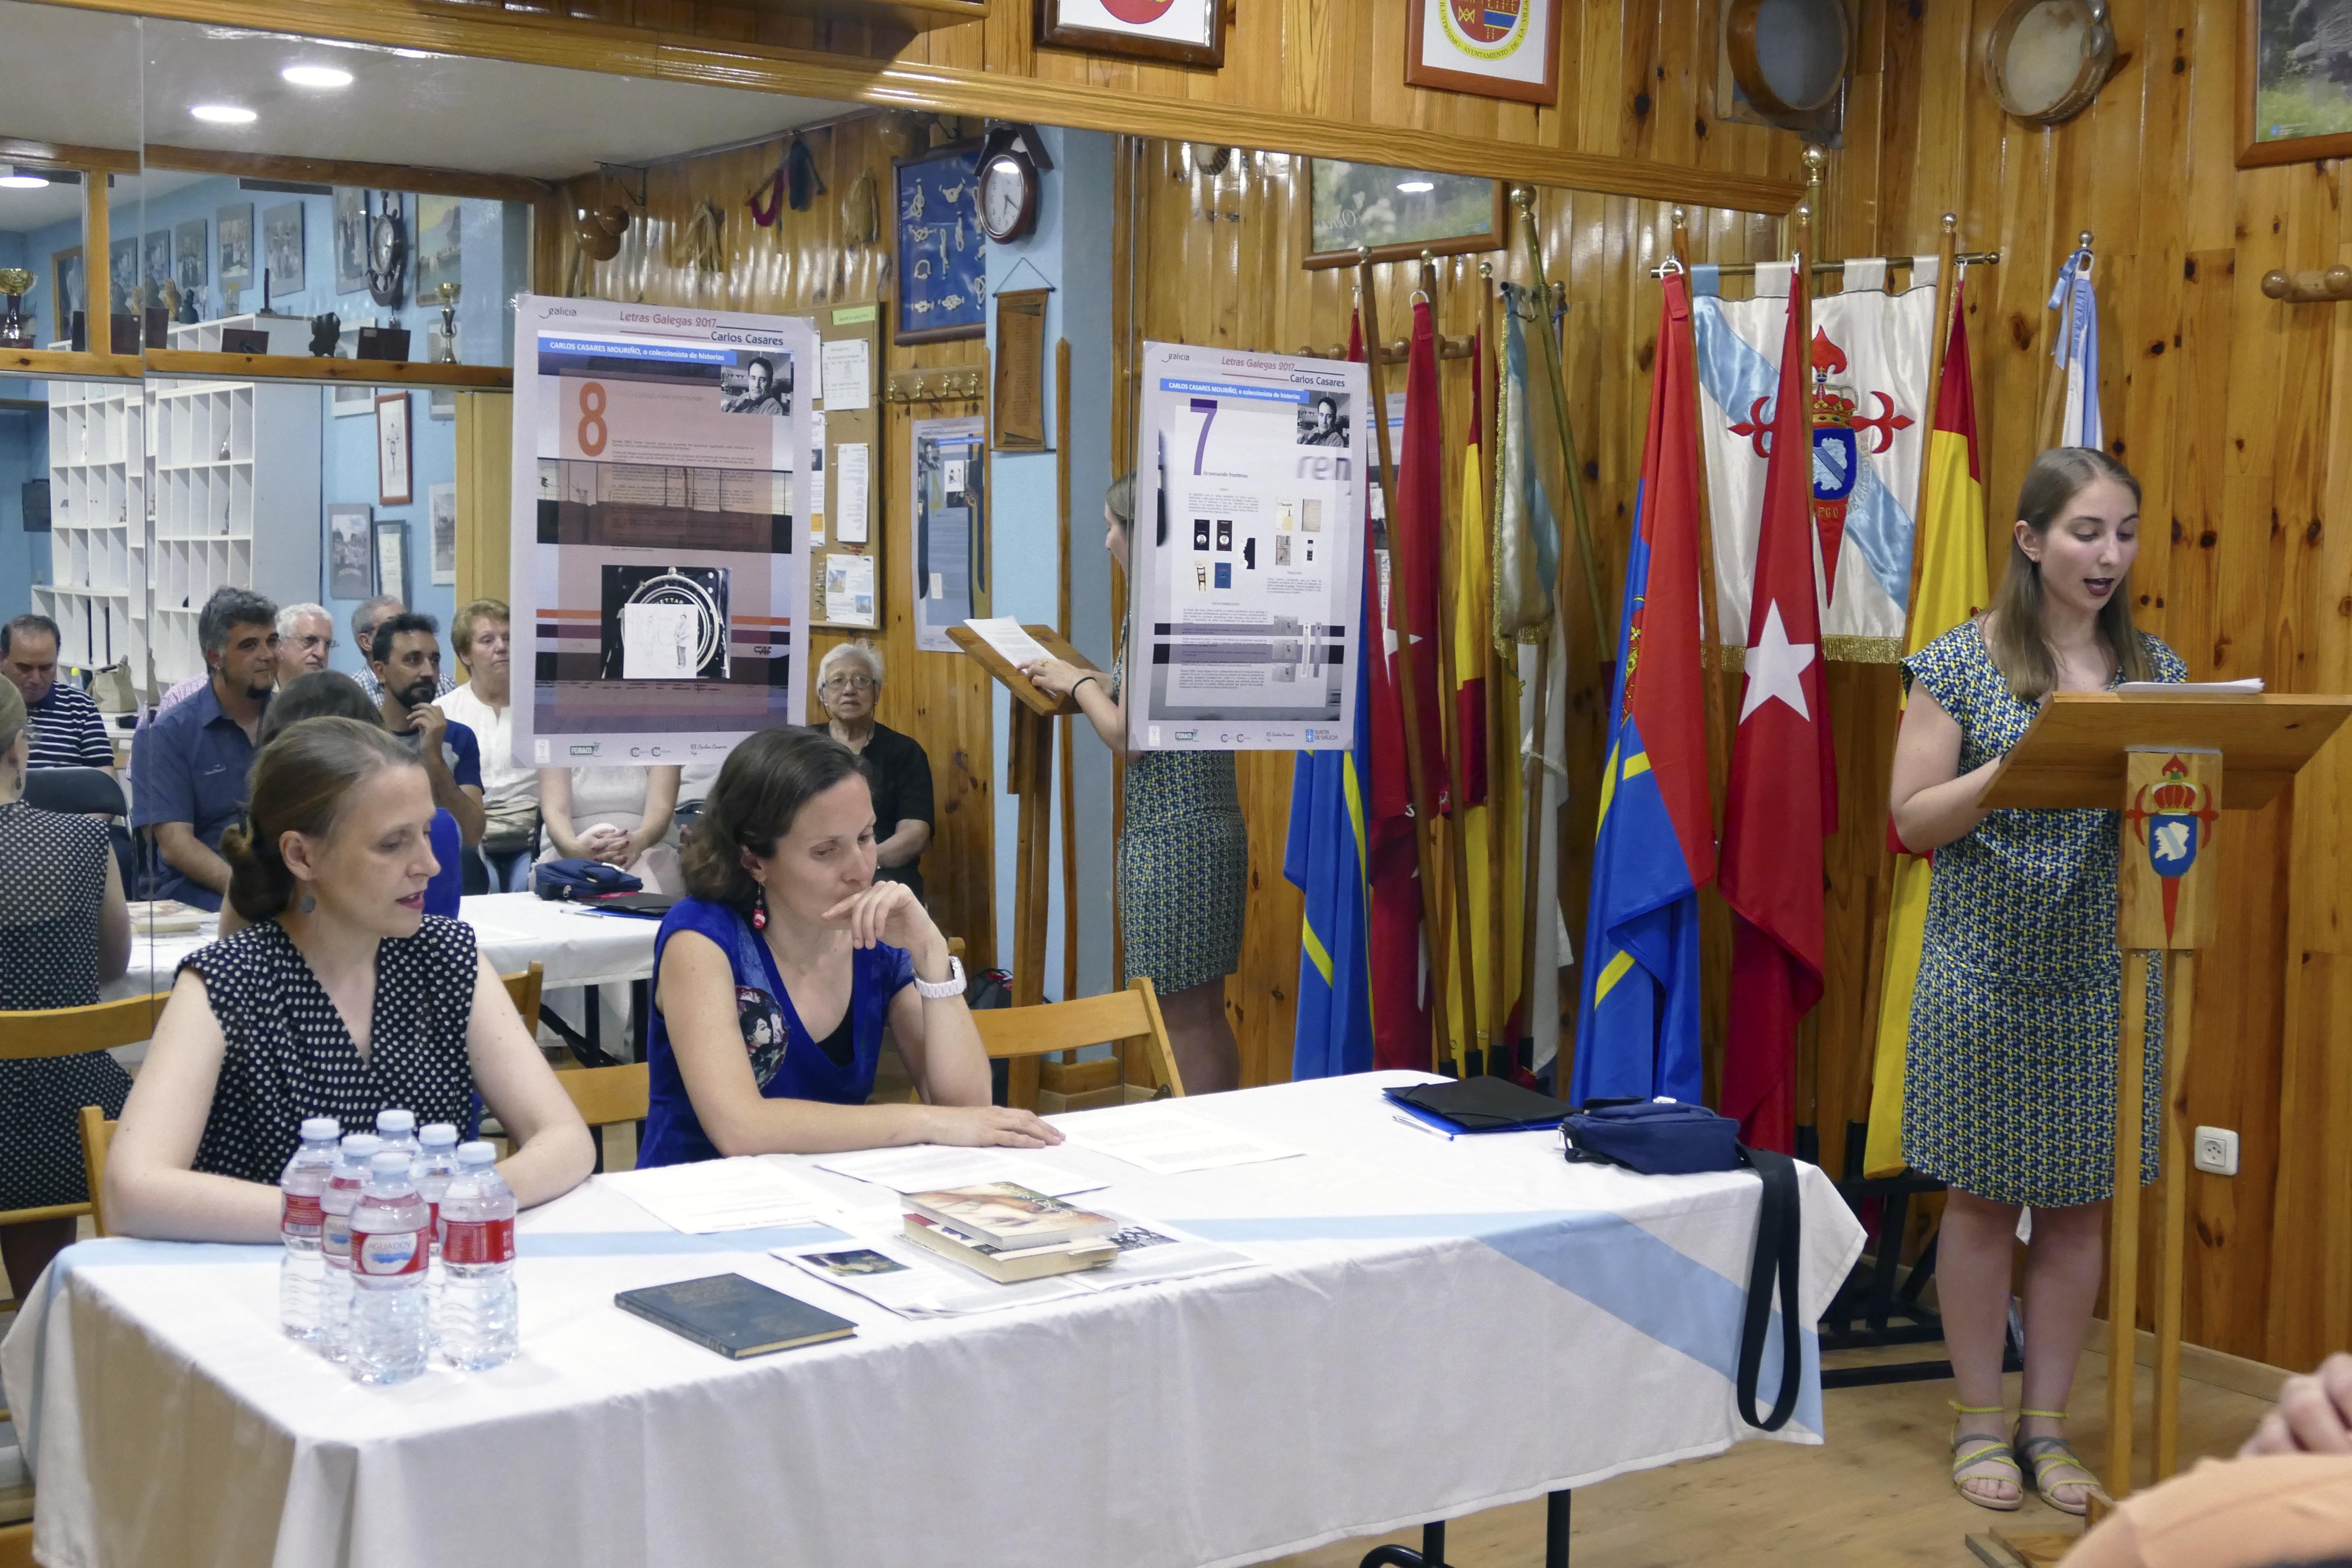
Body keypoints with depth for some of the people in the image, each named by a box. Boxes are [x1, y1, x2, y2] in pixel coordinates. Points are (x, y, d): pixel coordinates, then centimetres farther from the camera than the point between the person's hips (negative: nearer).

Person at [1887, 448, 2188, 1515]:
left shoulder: (2156, 669, 7)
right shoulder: (1963, 663, -4)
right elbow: (1913, 819, -7)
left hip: (2106, 977, 3)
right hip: (1989, 973, -3)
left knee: (2080, 1206, 8)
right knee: (1984, 1199, 5)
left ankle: (2047, 1425, 21)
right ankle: (1979, 1423, 19)